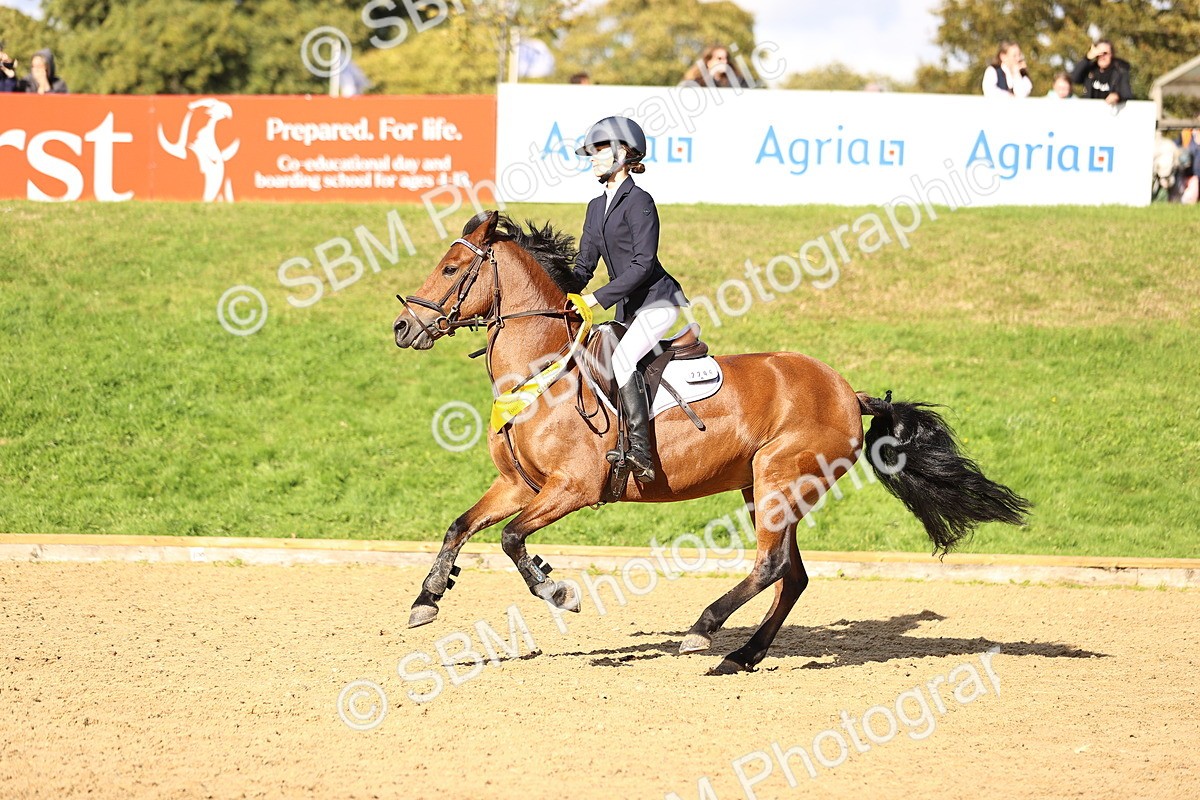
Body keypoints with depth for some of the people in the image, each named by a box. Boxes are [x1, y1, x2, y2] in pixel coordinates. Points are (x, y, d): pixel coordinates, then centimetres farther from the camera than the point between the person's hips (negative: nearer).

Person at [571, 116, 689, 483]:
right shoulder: (597, 207, 14)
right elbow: (584, 265, 18)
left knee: (621, 360, -28)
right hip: (629, 308, 10)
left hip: (657, 301, -10)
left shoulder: (638, 201, -13)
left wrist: (598, 298, -22)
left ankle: (640, 452, -33)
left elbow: (643, 264, -19)